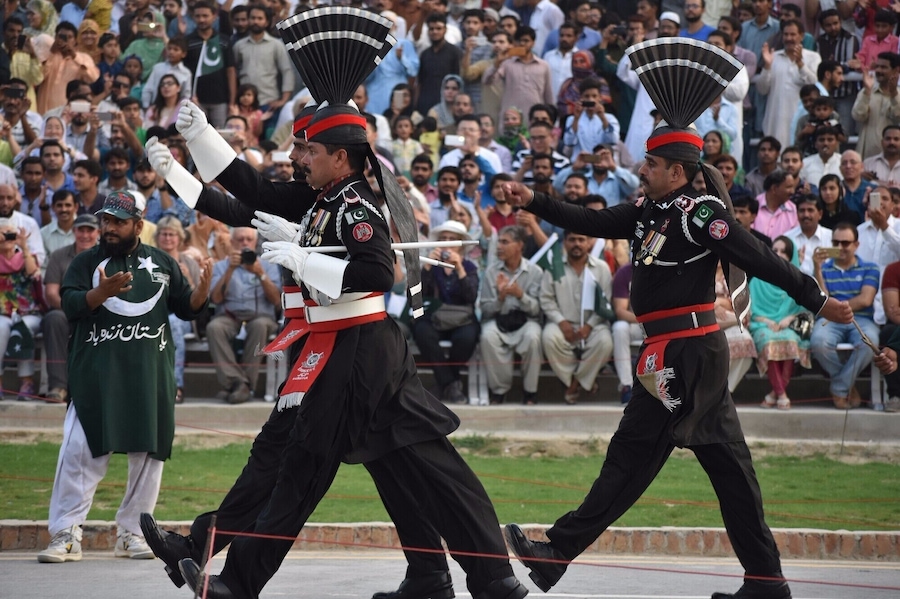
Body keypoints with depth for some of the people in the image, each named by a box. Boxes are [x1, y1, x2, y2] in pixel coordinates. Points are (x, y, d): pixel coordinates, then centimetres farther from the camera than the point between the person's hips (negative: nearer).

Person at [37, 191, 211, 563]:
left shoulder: (161, 263, 12)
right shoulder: (87, 262, 5)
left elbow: (186, 308, 13)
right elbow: (70, 305, -9)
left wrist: (202, 290, -8)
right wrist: (102, 292, -27)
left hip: (151, 376, 3)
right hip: (97, 375, -2)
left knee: (149, 453, 5)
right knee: (80, 451, -9)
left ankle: (132, 532, 17)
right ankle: (66, 535, -6)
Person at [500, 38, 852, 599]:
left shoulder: (701, 214, -12)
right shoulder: (652, 212, 14)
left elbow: (761, 259, -16)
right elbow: (593, 222, 16)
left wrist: (818, 300, -18)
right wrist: (533, 203, 8)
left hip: (685, 351, -9)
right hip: (698, 349, 9)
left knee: (631, 455, -4)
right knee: (727, 463, 8)